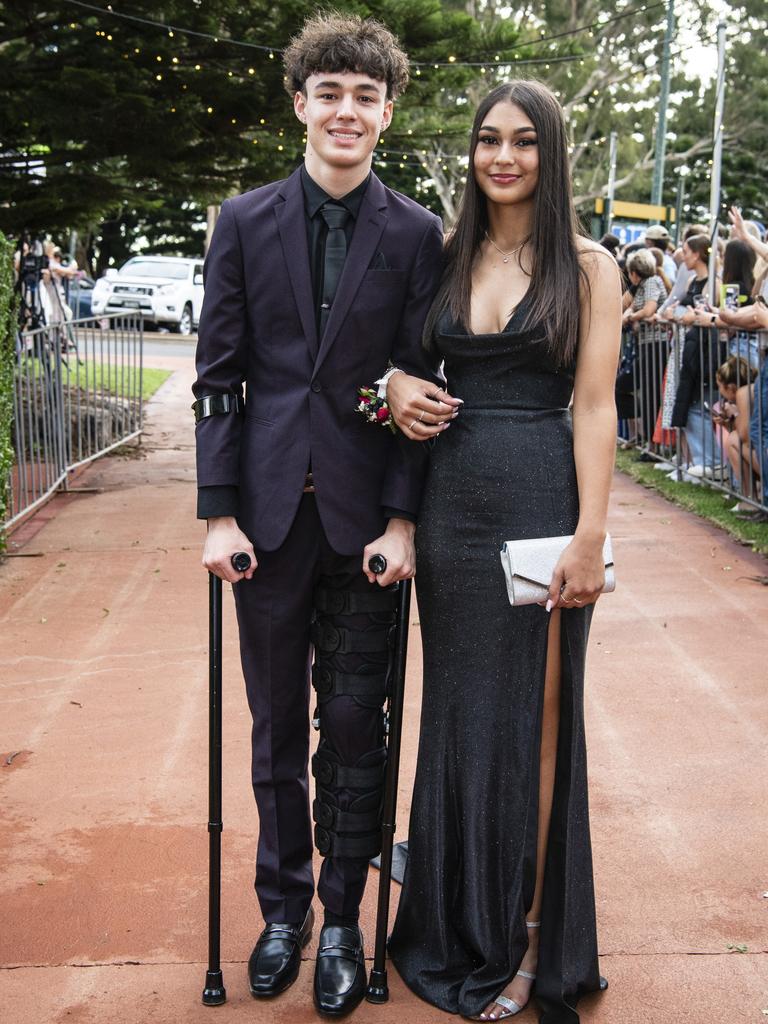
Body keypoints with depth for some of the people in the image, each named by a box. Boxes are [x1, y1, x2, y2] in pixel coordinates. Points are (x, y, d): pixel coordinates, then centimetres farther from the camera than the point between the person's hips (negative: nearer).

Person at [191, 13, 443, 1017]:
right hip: (269, 508, 1)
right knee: (276, 723, 12)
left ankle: (342, 919, 23)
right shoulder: (246, 220, 5)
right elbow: (219, 375, 2)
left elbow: (420, 385, -1)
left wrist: (402, 519, -8)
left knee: (355, 726, 7)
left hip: (364, 512, -1)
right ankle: (283, 905, 29)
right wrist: (219, 511, -4)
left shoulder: (416, 234, 2)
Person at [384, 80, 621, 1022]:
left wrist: (589, 537, -14)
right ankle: (460, 923, 30)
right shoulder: (444, 257, 9)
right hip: (452, 498, 4)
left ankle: (527, 940, 19)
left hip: (542, 501, -4)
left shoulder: (587, 267, -1)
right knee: (459, 709, 12)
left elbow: (593, 406, -7)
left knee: (536, 716, 4)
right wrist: (399, 386, -5)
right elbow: (411, 358, 19)